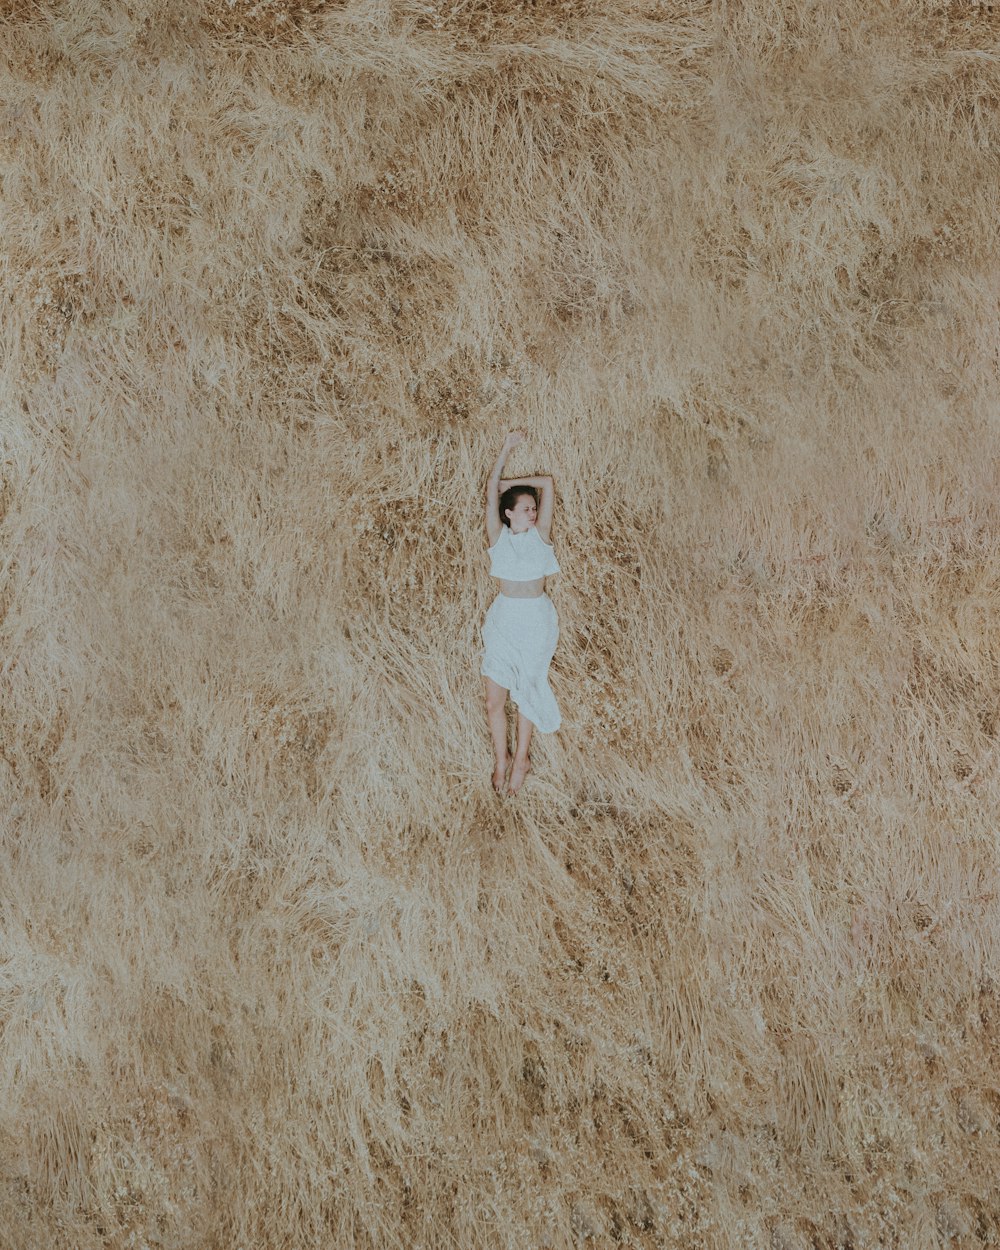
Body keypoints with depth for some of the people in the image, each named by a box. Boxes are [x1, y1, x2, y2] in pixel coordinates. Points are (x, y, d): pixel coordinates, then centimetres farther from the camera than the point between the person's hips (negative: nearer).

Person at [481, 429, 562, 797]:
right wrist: (505, 451, -13)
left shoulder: (540, 534, -1)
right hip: (503, 619, 0)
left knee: (526, 692, 8)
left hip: (537, 621, 0)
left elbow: (548, 484, -3)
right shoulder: (498, 536, -1)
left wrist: (513, 482, 2)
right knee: (494, 700, -2)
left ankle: (521, 759, 24)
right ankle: (502, 760, 18)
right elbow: (491, 493, -10)